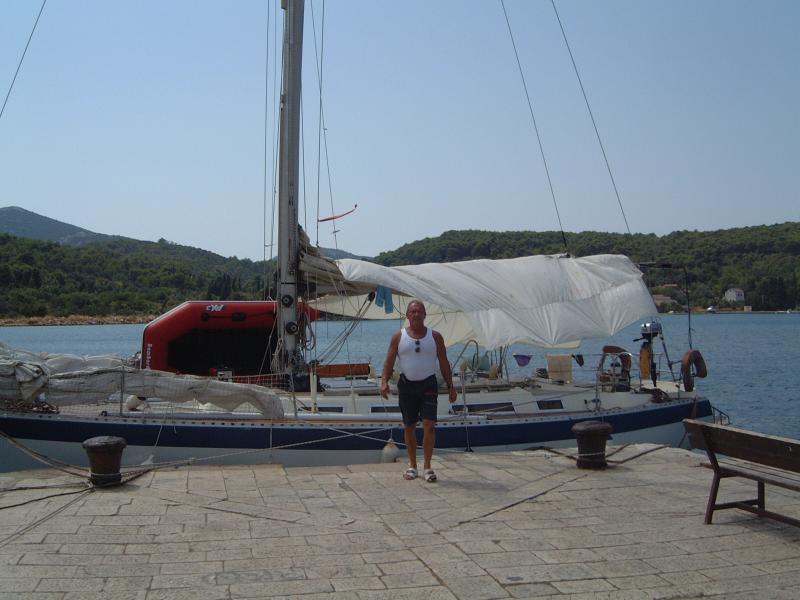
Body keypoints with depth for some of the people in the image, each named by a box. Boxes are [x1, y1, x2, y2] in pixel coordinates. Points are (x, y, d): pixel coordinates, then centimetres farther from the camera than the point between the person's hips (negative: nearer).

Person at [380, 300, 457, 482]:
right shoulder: (399, 337, 4)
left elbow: (444, 363, 7)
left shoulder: (435, 337, 5)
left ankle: (427, 466, -3)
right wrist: (384, 381, -15)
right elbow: (389, 361, 1)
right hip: (406, 385, 1)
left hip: (428, 384, -1)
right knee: (409, 426, 7)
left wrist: (451, 386, 2)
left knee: (429, 424, -11)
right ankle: (412, 465, 20)